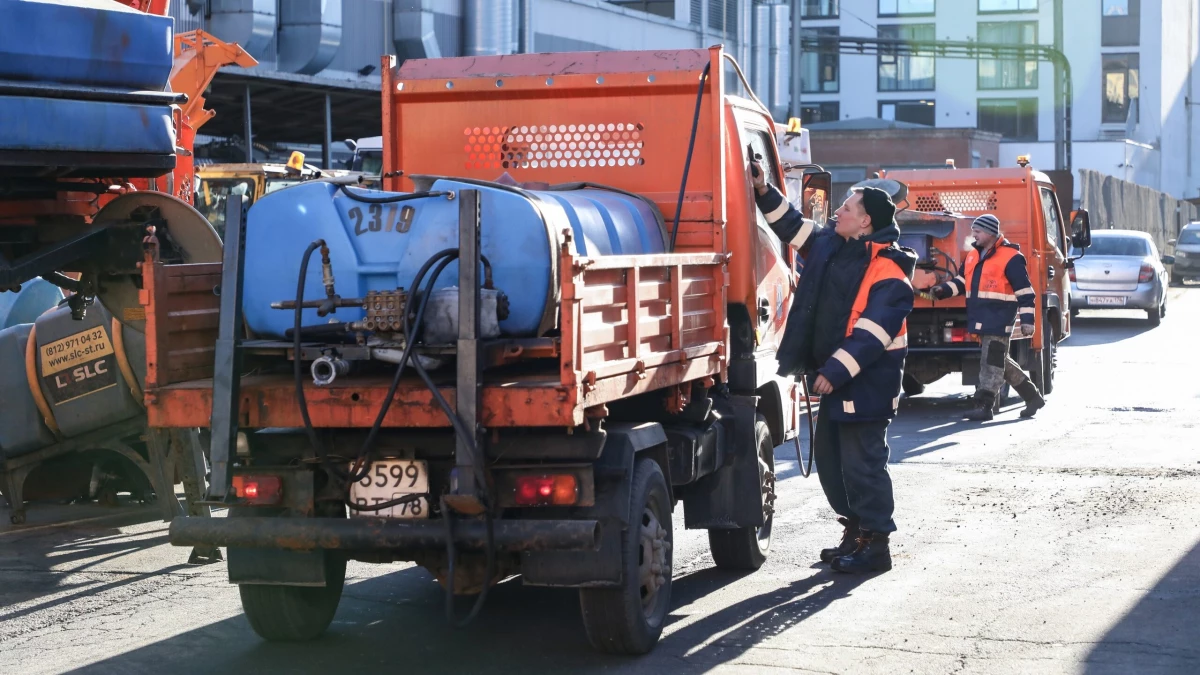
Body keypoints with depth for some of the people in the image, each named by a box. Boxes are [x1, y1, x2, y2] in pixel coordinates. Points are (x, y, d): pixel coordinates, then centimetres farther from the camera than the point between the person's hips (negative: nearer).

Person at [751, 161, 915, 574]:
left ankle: (875, 544, 3)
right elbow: (793, 226, 23)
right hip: (834, 376, 10)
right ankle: (855, 531, 28)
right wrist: (764, 192, 12)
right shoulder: (831, 246, 9)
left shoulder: (888, 272, -18)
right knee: (830, 458, 16)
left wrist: (836, 371, -29)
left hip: (866, 384, -10)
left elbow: (872, 333, -25)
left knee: (862, 463, -6)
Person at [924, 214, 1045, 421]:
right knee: (1000, 361, 15)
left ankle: (985, 406, -7)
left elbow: (1025, 291, -11)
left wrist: (1027, 320, -14)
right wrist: (943, 290, 5)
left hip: (999, 319, -9)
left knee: (991, 361, -9)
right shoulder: (973, 255, 14)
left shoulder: (1011, 258, -10)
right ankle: (1032, 396, 27)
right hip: (981, 319, 9)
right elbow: (962, 281, 22)